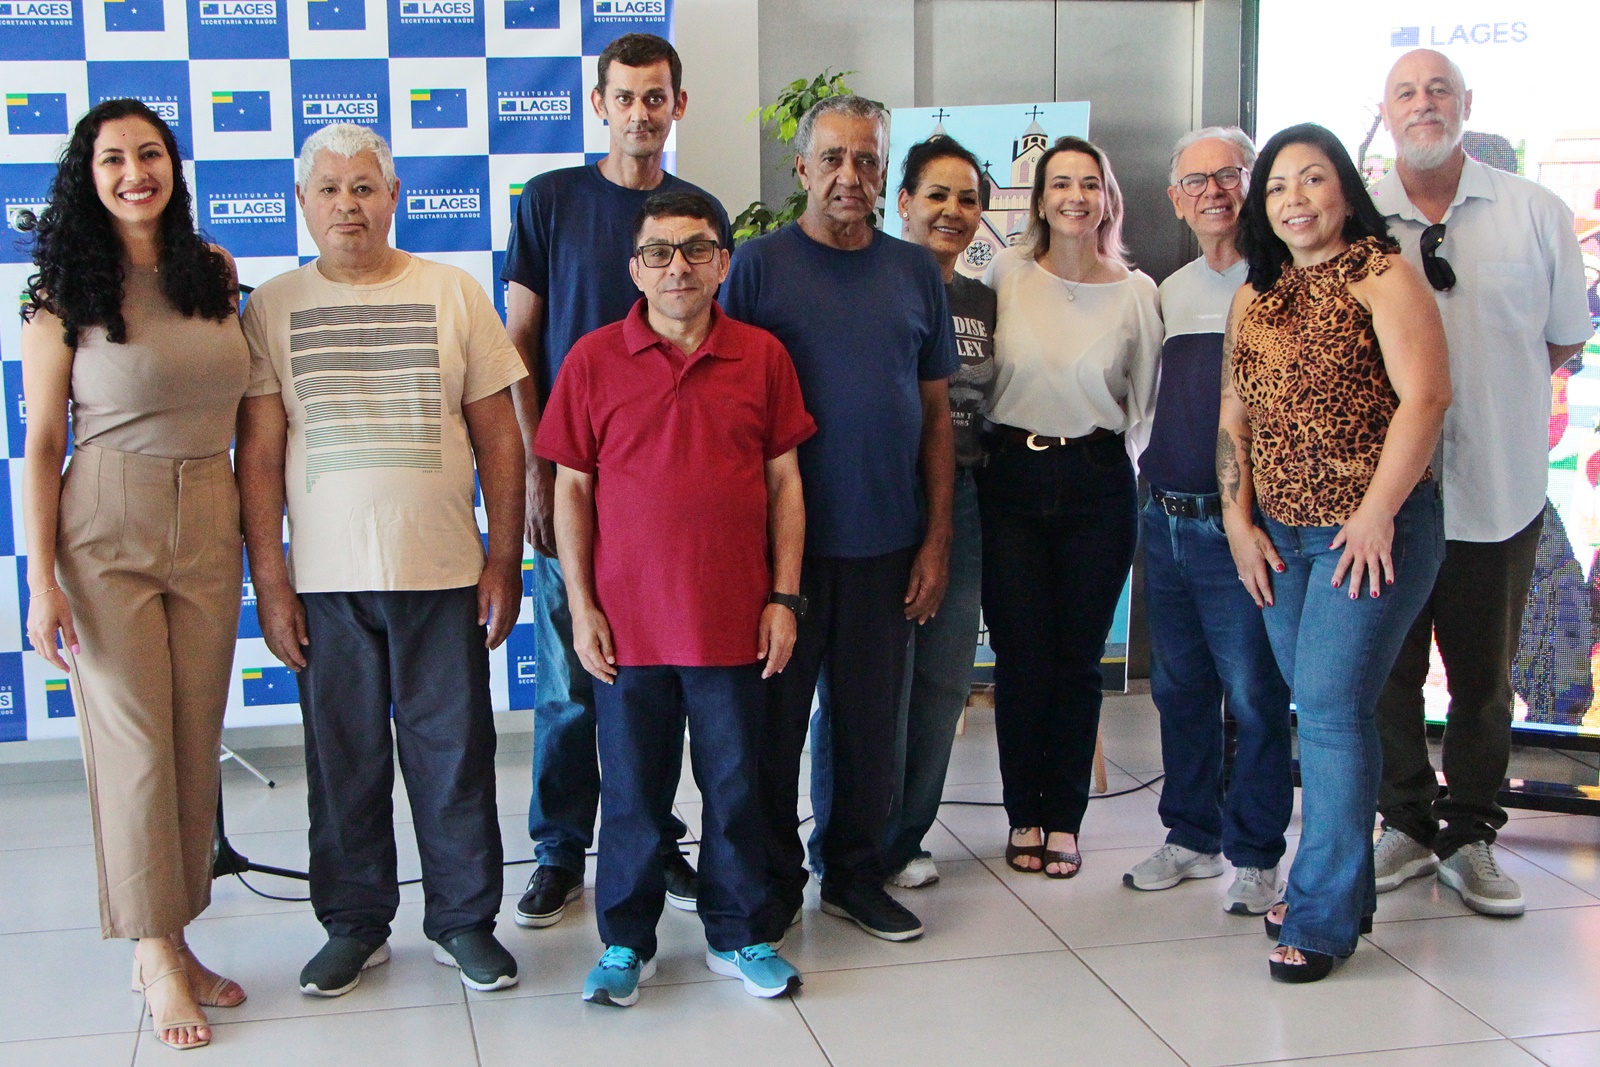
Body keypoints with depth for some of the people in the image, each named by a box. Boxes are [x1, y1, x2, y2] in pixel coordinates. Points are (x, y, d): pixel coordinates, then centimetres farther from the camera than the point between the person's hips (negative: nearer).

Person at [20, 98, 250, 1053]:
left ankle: (172, 942, 20)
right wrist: (41, 580, -10)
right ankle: (159, 956, 10)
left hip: (210, 526, 4)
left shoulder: (216, 274, 6)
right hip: (106, 532, -4)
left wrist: (260, 533, 13)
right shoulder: (65, 295, -4)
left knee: (197, 741, 7)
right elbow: (41, 445, -4)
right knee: (133, 741, -2)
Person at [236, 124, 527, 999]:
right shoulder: (272, 308, 4)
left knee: (453, 751, 5)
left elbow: (498, 435, 5)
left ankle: (463, 919, 20)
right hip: (325, 579, 0)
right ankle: (354, 922, 23)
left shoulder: (453, 294, 4)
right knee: (343, 756, 8)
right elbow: (258, 454, 3)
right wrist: (268, 579, -3)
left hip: (443, 570, 0)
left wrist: (505, 560, 1)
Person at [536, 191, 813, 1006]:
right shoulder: (594, 359, 0)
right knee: (630, 791, 10)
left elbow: (785, 481, 6)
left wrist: (783, 597, 0)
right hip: (628, 621, -1)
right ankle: (626, 942, 25)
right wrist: (581, 605, -3)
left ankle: (737, 934, 27)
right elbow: (571, 489, 2)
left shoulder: (762, 357, 3)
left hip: (734, 618, 1)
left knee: (736, 785, 11)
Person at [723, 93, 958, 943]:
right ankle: (773, 880, 23)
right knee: (775, 715, 7)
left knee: (869, 717, 12)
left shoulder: (916, 271, 8)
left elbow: (937, 413, 10)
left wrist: (937, 538, 5)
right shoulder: (759, 263, -3)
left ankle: (856, 872, 28)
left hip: (885, 543, 3)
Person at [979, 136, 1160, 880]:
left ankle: (1064, 819, 19)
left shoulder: (1137, 291, 3)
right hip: (1011, 480, 0)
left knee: (1078, 659, 6)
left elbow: (1147, 401, 8)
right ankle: (1024, 816, 18)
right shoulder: (1006, 274, 1)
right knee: (1020, 657, 2)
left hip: (1097, 485, 1)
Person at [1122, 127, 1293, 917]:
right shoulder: (1169, 291, 15)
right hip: (1166, 519, 7)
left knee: (1254, 696, -1)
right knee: (1178, 688, 14)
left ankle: (1254, 853, 13)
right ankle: (1193, 836, 27)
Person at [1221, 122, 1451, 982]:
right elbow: (1234, 415, 14)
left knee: (1330, 709, -9)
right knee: (1319, 711, 11)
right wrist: (1239, 522, 6)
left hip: (1371, 530, -6)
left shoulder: (1382, 276, -6)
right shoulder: (1254, 297, 14)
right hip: (1282, 534, 6)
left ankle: (1323, 916, 0)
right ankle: (1341, 888, 22)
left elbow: (1424, 397, -14)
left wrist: (1377, 514, -18)